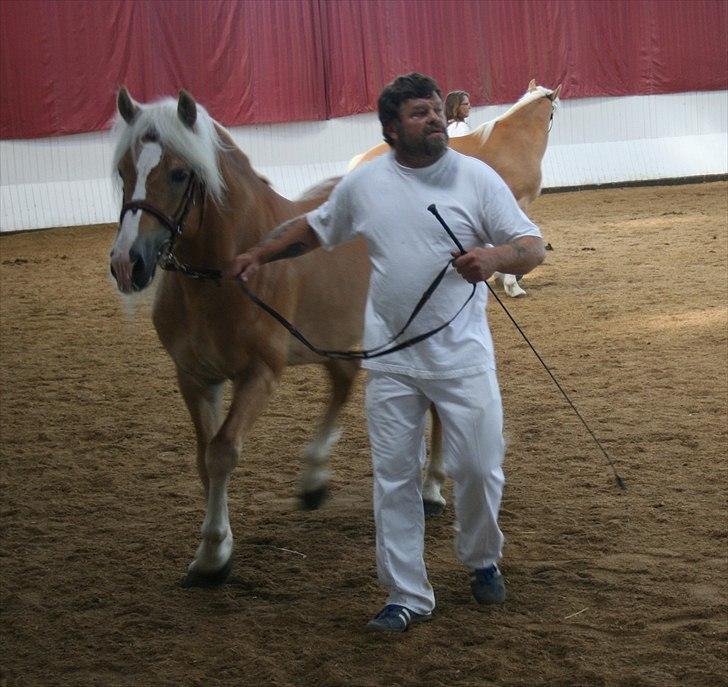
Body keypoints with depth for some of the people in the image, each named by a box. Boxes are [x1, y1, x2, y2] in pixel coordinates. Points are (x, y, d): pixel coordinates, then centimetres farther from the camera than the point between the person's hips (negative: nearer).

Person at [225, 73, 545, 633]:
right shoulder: (363, 184, 2)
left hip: (462, 356, -2)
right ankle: (408, 596, 15)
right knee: (395, 478, 5)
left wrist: (493, 257, -28)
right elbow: (313, 229, 18)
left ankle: (483, 562, 30)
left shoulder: (477, 178, -5)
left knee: (479, 469, 1)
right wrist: (258, 255, 8)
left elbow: (533, 247, -7)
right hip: (390, 361, 2)